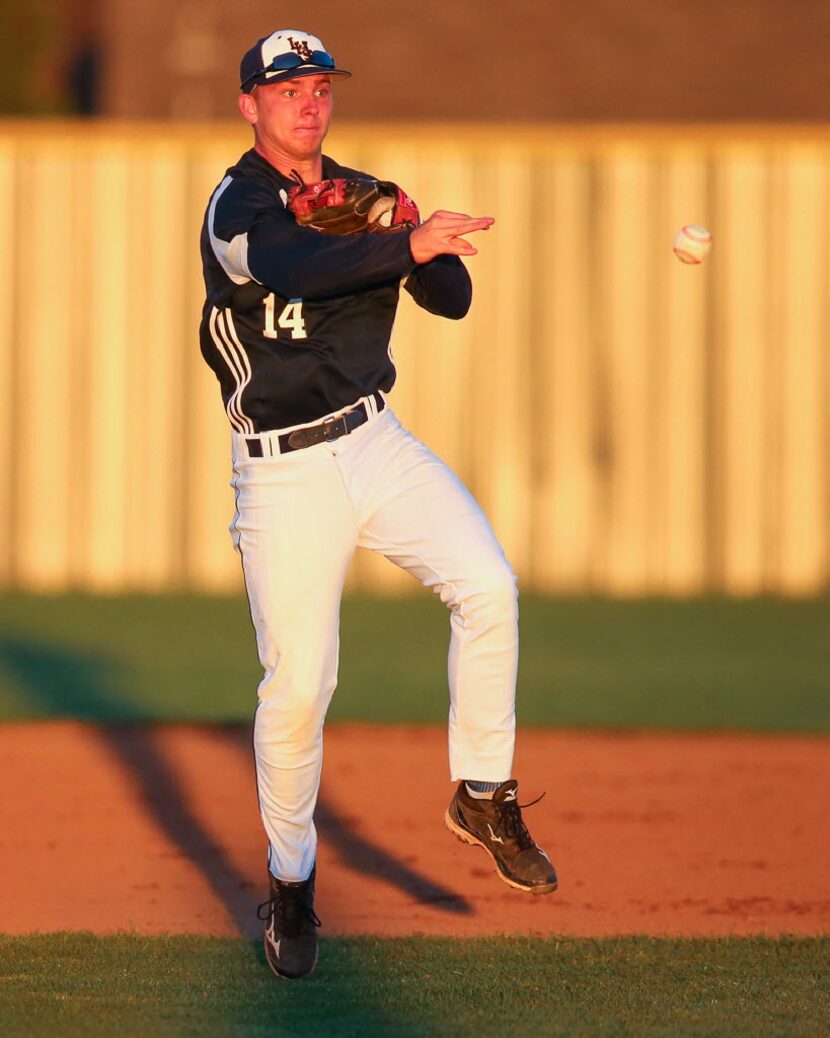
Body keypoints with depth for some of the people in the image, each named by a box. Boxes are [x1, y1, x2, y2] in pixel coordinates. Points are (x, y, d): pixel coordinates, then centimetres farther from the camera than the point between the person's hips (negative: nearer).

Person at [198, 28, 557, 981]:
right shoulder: (237, 206, -10)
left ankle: (483, 797, -4)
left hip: (376, 441, 5)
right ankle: (290, 882, 14)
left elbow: (453, 298, 3)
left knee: (487, 585, -19)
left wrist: (406, 238, -16)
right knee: (298, 683, -6)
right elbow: (293, 270, -33)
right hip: (284, 470, -5)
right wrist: (407, 245, -46)